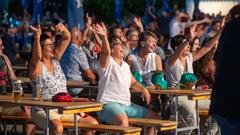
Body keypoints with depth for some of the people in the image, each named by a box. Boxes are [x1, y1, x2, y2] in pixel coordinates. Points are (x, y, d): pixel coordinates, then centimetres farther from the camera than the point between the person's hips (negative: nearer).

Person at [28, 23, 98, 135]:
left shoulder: (55, 60, 10)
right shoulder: (36, 65, -8)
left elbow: (67, 38, 7)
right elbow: (37, 56, -33)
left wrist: (63, 28, -14)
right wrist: (37, 37, -50)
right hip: (43, 111, -7)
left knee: (93, 123, -2)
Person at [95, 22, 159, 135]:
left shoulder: (125, 65, 19)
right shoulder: (107, 62, -4)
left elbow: (133, 83, 25)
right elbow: (106, 52, -26)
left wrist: (143, 89, 4)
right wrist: (104, 37, -45)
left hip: (127, 105, 9)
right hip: (109, 104, -9)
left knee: (155, 117, 12)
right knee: (123, 120, -40)